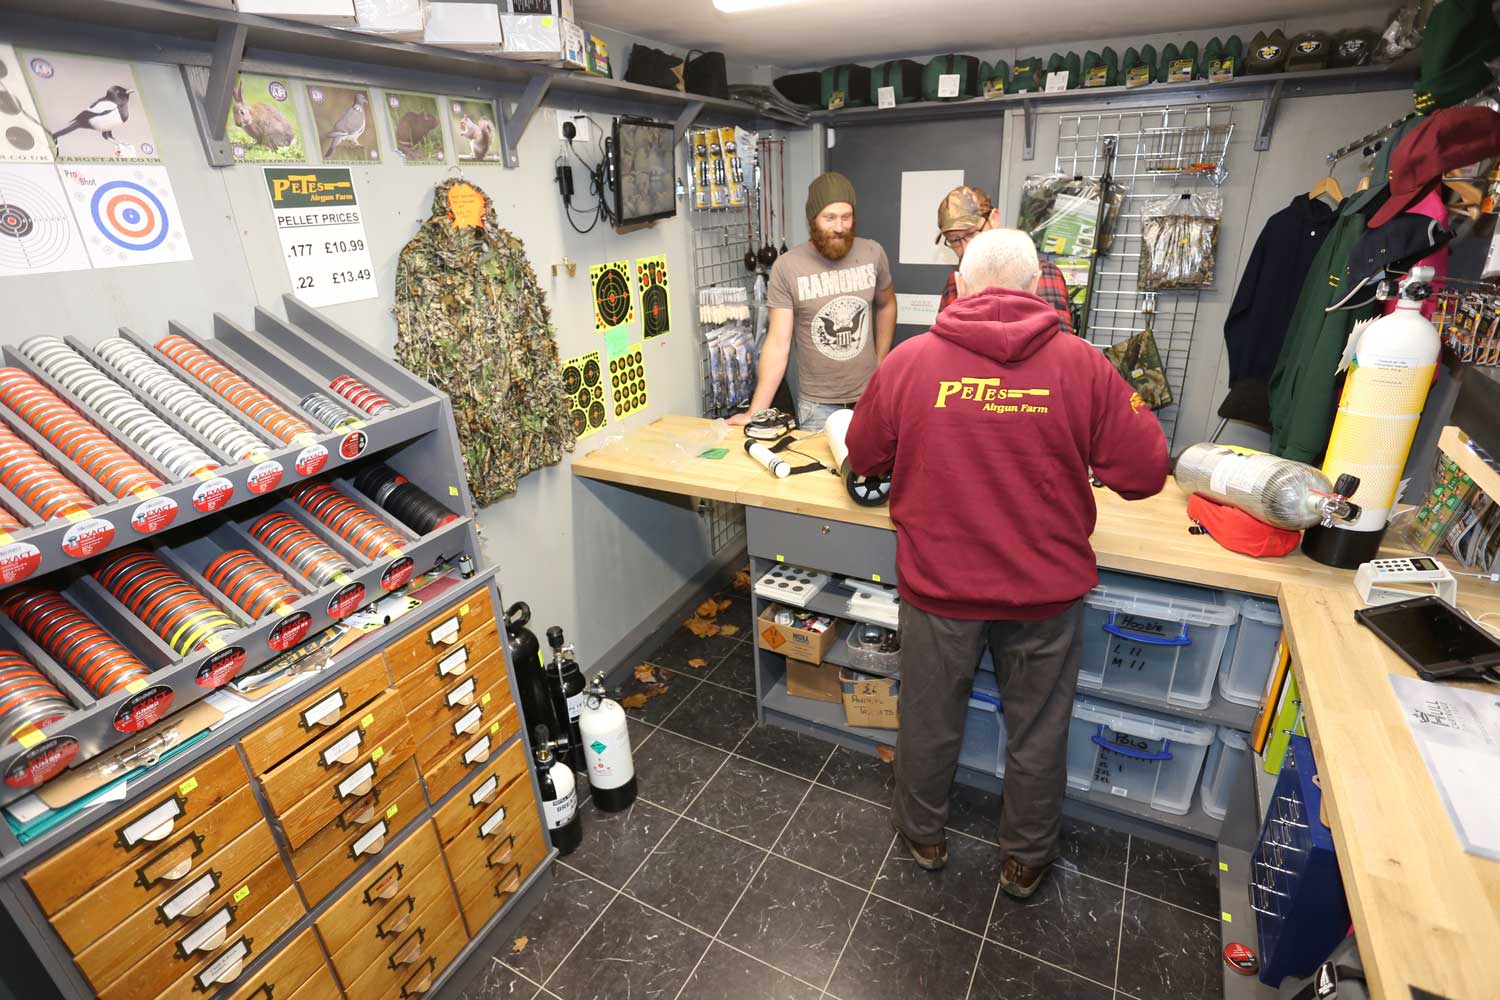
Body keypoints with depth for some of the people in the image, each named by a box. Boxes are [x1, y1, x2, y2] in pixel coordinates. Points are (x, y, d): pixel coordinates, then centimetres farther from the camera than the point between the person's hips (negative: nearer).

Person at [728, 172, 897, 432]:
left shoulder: (873, 253, -4)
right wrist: (755, 412, -20)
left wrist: (881, 364, 12)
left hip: (869, 396, 3)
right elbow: (778, 343, -14)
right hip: (817, 404, -3)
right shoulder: (787, 266, -13)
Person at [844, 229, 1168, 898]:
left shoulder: (909, 361, -9)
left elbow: (864, 459, 3)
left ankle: (923, 836, 45)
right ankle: (1026, 860, 44)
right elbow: (1145, 474, -5)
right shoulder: (1082, 366, -10)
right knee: (1037, 734, 22)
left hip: (938, 585, 0)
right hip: (1046, 591, 1)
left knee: (929, 721, 22)